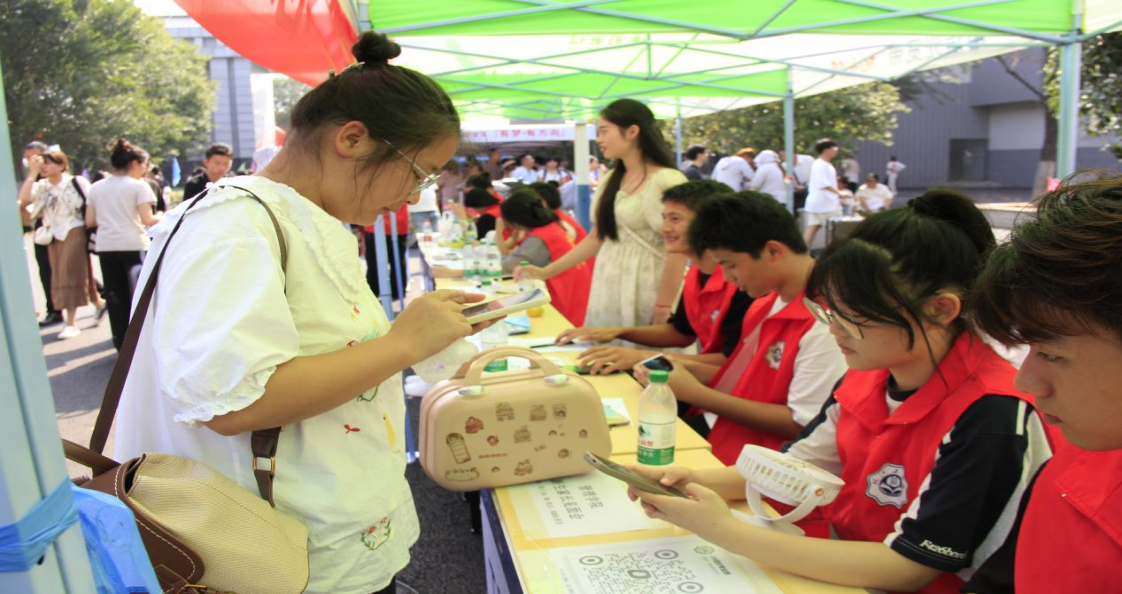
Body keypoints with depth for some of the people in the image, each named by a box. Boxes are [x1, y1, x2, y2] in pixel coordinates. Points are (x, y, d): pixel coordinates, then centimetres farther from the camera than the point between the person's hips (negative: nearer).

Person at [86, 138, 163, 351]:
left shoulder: (96, 188, 10)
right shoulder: (138, 186, -5)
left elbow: (90, 221, 9)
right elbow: (147, 219, -12)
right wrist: (161, 217, 8)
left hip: (106, 247, 5)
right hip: (133, 245, -5)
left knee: (115, 296, 9)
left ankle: (123, 344, 14)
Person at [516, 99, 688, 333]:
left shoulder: (667, 182, -11)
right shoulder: (610, 181, 10)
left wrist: (663, 310, -14)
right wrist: (545, 272, 11)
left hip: (646, 297, -6)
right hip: (608, 294, 6)